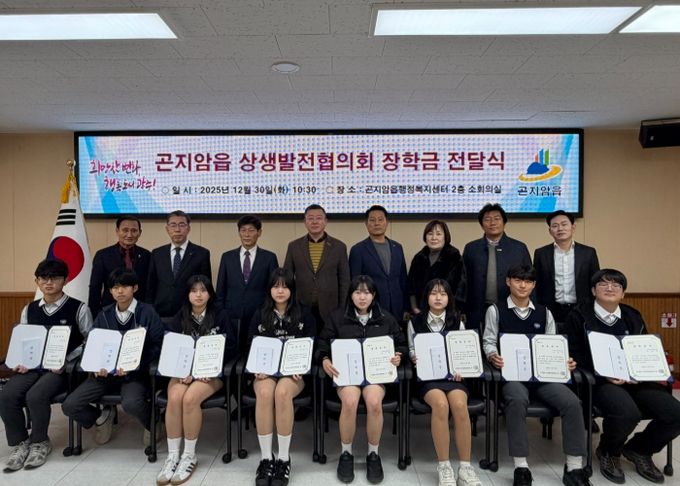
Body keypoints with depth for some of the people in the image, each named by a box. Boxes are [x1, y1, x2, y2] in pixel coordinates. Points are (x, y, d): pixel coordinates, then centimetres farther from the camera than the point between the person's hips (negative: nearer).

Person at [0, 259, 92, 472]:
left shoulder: (78, 309, -3)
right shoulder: (29, 310, 13)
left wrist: (65, 362, -14)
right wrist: (21, 362, -4)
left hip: (62, 368, -5)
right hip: (33, 366, 5)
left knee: (35, 396, -30)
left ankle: (39, 442, -1)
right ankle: (20, 443, 1)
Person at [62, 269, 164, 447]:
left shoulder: (147, 312, -2)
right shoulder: (104, 315, 12)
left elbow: (157, 346, -6)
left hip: (135, 373, -4)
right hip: (105, 372, 5)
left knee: (131, 403, -34)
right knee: (69, 405, -13)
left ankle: (151, 426, 2)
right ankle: (103, 416, 19)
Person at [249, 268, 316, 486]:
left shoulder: (305, 316, 8)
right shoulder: (259, 316, 13)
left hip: (293, 371, -1)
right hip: (266, 370, 1)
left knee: (282, 392, -36)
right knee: (265, 392, -34)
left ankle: (284, 458, -23)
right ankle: (266, 458, -22)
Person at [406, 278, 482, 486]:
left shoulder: (457, 322, 11)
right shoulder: (415, 322, 8)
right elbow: (412, 350, 14)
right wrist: (416, 359, -8)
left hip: (453, 374, 1)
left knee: (459, 405, -32)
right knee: (440, 404, -33)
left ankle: (465, 467, -20)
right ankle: (444, 466, -20)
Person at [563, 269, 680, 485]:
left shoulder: (633, 317, 16)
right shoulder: (579, 316, 0)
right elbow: (575, 355, -4)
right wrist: (605, 374, -17)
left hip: (635, 378, 6)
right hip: (599, 380, -5)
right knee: (627, 412, -34)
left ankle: (639, 449, 15)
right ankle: (608, 452, 2)